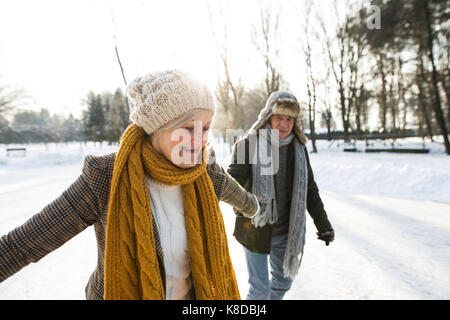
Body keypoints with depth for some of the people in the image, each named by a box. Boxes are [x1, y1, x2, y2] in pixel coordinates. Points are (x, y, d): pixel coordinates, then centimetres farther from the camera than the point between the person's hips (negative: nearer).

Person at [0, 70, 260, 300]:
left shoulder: (205, 172, -15)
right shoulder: (106, 177, -26)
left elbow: (235, 193, 9)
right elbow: (25, 242, -21)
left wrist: (251, 206, 30)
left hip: (194, 294, 4)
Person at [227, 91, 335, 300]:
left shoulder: (299, 148, 3)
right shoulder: (248, 144, -11)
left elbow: (310, 190, 9)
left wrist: (323, 225, 9)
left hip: (286, 231, 5)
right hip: (256, 229, -4)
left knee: (283, 282, 20)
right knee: (260, 289, 4)